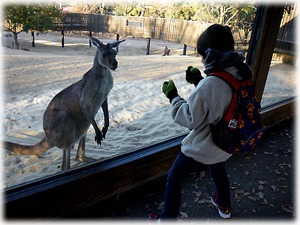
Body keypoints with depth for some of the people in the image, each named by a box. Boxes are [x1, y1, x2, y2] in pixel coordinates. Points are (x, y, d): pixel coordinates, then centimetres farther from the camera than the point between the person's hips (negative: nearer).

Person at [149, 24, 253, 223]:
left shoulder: (209, 84, -33)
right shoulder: (241, 76, -8)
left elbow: (190, 119, -22)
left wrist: (173, 97, -11)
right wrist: (199, 82, 2)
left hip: (202, 147, -8)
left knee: (174, 178, 13)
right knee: (219, 170, 36)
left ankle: (169, 218, 30)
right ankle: (224, 206, 58)